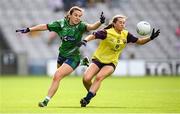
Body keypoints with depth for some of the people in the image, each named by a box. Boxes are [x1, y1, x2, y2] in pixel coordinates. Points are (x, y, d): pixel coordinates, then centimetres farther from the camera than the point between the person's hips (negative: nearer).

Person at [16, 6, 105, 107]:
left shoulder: (80, 26, -17)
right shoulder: (61, 24, -7)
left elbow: (91, 27, -35)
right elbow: (45, 27, -1)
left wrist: (100, 22, -55)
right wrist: (28, 30, 1)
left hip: (73, 58, -6)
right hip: (62, 55, 6)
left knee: (57, 76, -15)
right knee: (57, 77, 21)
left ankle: (46, 100, -12)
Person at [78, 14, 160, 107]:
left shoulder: (126, 35, -2)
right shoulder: (107, 33, -16)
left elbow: (139, 41, 6)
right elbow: (92, 36, -26)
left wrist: (150, 38, -9)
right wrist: (85, 40, -46)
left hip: (111, 63, 1)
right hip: (98, 59, -1)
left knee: (99, 77, -27)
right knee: (86, 79, -17)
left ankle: (87, 99, -22)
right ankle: (92, 93, 14)